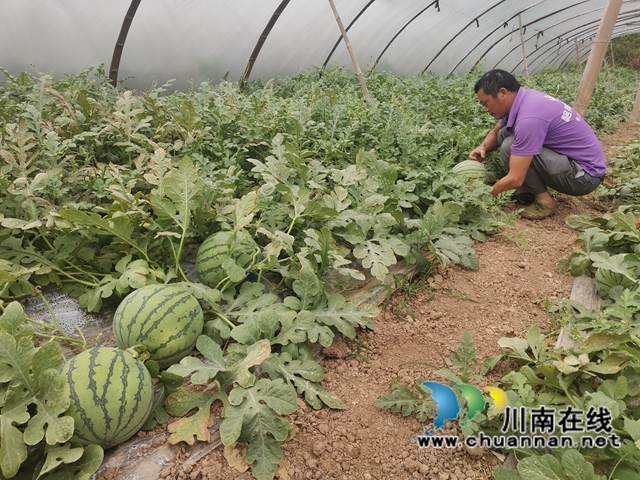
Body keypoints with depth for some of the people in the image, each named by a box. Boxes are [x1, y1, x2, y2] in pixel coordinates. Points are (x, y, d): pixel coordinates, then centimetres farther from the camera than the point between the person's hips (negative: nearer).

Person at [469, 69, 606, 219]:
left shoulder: (529, 117, -30)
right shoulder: (522, 99, -2)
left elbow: (515, 179, -30)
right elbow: (495, 132, 17)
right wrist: (483, 147, -5)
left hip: (584, 174, -9)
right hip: (568, 157, 9)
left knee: (510, 147, -24)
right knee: (504, 134, 4)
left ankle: (544, 201, -7)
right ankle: (527, 192, 6)